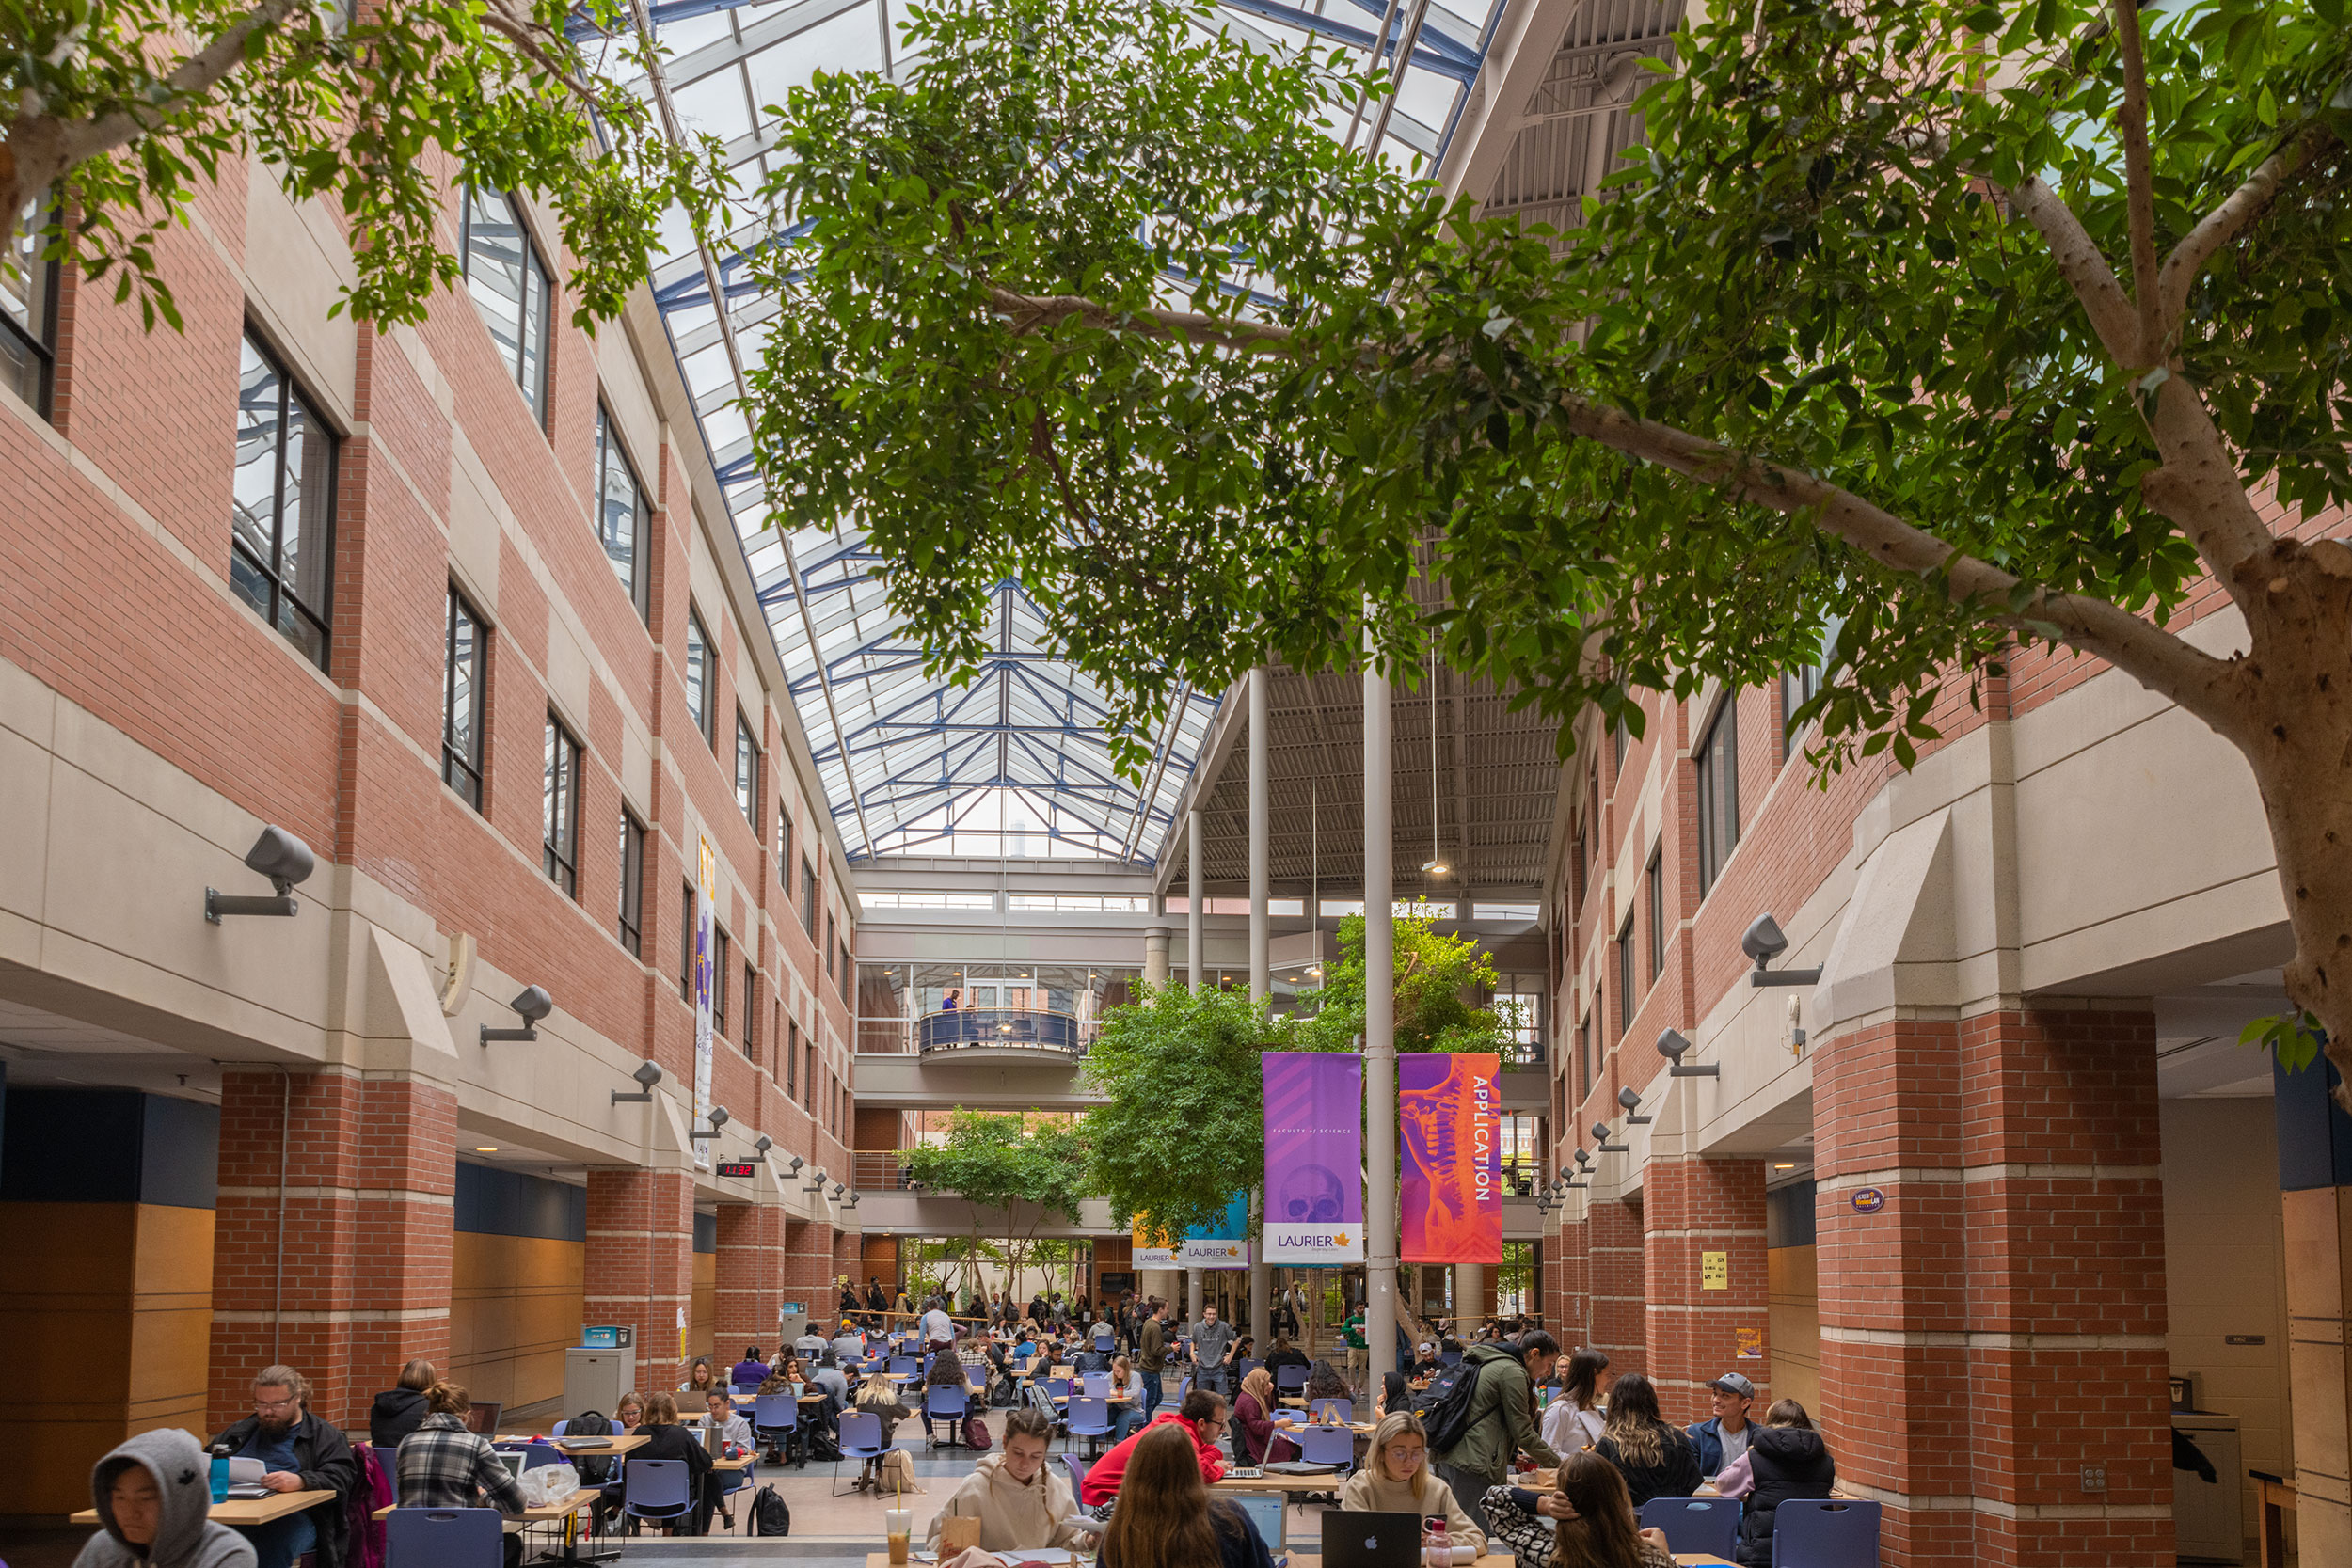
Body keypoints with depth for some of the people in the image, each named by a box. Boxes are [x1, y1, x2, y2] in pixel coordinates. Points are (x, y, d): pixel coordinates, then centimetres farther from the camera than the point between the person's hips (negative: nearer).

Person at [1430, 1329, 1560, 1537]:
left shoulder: (1489, 1364, 23)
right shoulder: (1512, 1372, -6)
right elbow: (1523, 1433, -7)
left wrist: (1513, 1456, 24)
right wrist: (1558, 1462, 3)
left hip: (1446, 1458, 10)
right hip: (1471, 1464, -10)